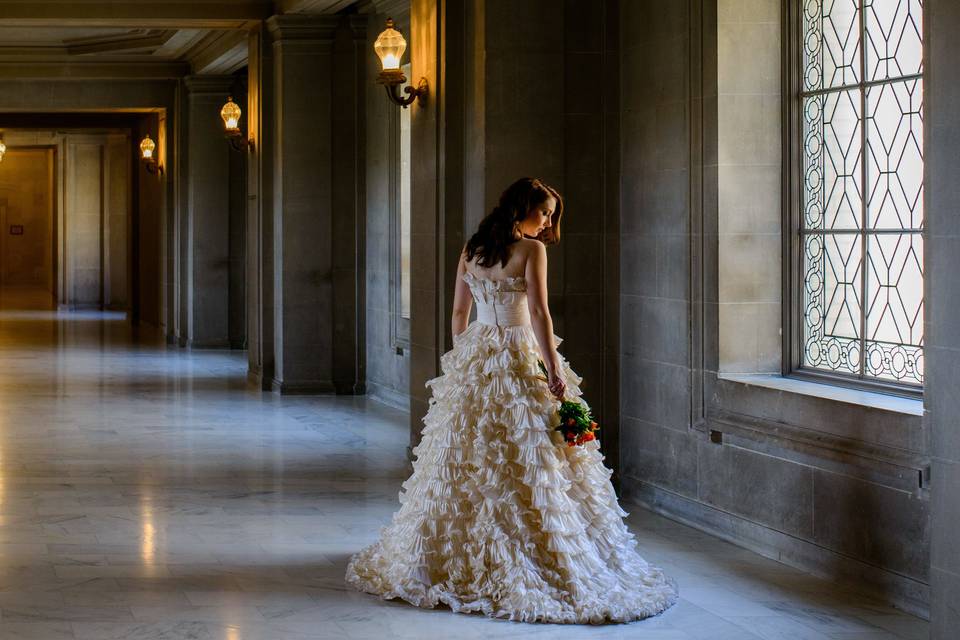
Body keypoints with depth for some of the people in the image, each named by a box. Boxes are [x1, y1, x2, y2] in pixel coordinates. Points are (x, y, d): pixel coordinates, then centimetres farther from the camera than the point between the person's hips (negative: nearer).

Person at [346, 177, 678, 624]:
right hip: (519, 360, -6)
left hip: (472, 362, 6)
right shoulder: (531, 250, -10)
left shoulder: (471, 249, 9)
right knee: (527, 463, -3)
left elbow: (459, 311, 13)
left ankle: (462, 558, 20)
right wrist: (553, 369, -16)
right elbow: (538, 312, -17)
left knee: (468, 460, 12)